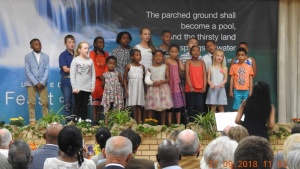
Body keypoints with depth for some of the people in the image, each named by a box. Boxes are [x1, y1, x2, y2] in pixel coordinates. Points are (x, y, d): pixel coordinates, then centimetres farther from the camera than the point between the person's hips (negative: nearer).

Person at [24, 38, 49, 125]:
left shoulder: (45, 56, 8)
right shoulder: (28, 56, 3)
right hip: (31, 83, -2)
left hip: (42, 83, 2)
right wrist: (35, 83, -11)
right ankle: (32, 120, 0)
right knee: (31, 103, -3)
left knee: (45, 102, -2)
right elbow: (28, 71, -3)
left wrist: (42, 82, -10)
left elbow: (46, 70, 3)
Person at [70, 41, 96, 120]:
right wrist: (74, 87, -10)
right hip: (78, 88, -2)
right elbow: (72, 75, -5)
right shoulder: (75, 60, -3)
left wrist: (93, 86, -1)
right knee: (78, 105, 3)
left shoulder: (90, 60, 4)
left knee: (85, 105, 8)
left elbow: (93, 74, 6)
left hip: (87, 88, 2)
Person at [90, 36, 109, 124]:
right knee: (95, 99, -7)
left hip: (104, 79, 4)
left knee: (101, 100, 3)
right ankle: (95, 121, -9)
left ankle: (98, 120, 5)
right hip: (96, 79, -4)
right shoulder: (92, 53, 3)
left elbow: (106, 66, 7)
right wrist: (100, 76, -15)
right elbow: (93, 66, -6)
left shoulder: (106, 54, 16)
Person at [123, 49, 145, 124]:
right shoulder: (129, 66, -2)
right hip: (132, 88, -3)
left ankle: (139, 123, 3)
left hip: (140, 88, 3)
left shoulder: (142, 67, 7)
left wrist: (145, 91, 8)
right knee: (134, 107, -4)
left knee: (139, 107, 2)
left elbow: (144, 79, 11)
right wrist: (126, 90, -7)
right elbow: (125, 79, 0)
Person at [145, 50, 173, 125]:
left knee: (163, 108, 1)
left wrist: (162, 82, -16)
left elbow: (168, 78, 2)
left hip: (163, 88, 0)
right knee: (151, 108, -3)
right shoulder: (150, 68, 6)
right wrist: (153, 83, -13)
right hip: (153, 88, 0)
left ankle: (163, 124, 7)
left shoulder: (165, 67, 6)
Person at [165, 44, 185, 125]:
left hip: (177, 84, 5)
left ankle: (178, 123, 12)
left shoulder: (178, 61, 8)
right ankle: (169, 123, 5)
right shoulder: (167, 60, -6)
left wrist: (178, 60, -1)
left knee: (178, 104, 6)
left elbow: (182, 69, -7)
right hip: (170, 84, -5)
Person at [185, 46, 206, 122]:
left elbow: (204, 74, 4)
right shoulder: (188, 62, 1)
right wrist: (190, 86, -18)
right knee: (191, 107, 1)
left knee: (200, 107, -3)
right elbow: (187, 74, -8)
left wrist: (204, 86, -9)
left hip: (200, 89, 2)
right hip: (190, 89, -2)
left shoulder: (202, 62, 9)